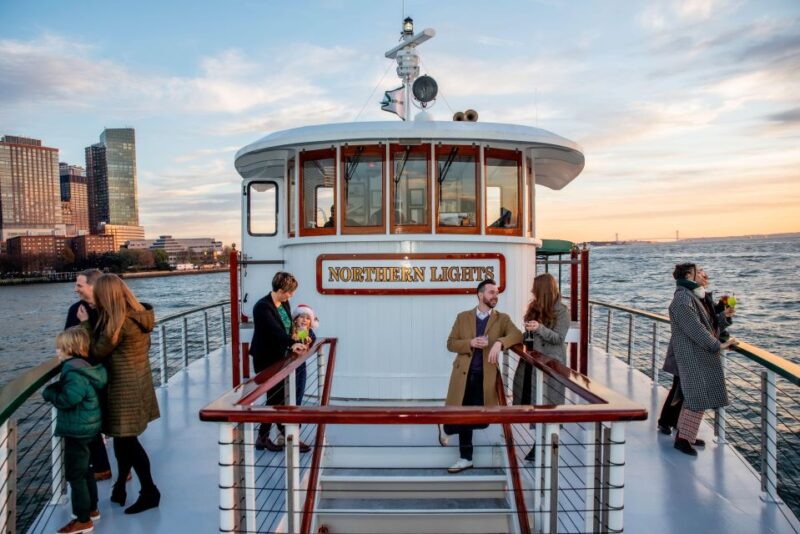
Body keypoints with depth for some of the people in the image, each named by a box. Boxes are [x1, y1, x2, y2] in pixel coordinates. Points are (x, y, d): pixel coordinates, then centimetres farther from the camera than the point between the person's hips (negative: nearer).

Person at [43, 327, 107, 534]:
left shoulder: (75, 373, -24)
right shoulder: (81, 367, 7)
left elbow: (67, 400, -28)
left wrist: (49, 392, -13)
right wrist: (55, 389, 4)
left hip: (77, 430, -10)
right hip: (86, 427, 10)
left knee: (75, 474, 1)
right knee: (84, 470, 22)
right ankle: (92, 508, 36)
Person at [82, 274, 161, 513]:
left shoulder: (118, 323, -23)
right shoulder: (139, 314, 3)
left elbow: (97, 352, -13)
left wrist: (86, 324, -5)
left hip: (125, 388, -9)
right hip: (139, 384, 9)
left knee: (127, 440, 3)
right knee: (123, 438, 18)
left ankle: (149, 492, 15)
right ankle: (120, 488, 32)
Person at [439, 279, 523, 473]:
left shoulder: (502, 319, 5)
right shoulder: (463, 317, 7)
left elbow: (517, 335, -11)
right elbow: (450, 343, 4)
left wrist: (499, 343, -29)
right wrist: (470, 343, -14)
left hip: (485, 376, 0)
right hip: (464, 374, 0)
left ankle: (447, 428, 25)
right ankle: (466, 458, 27)